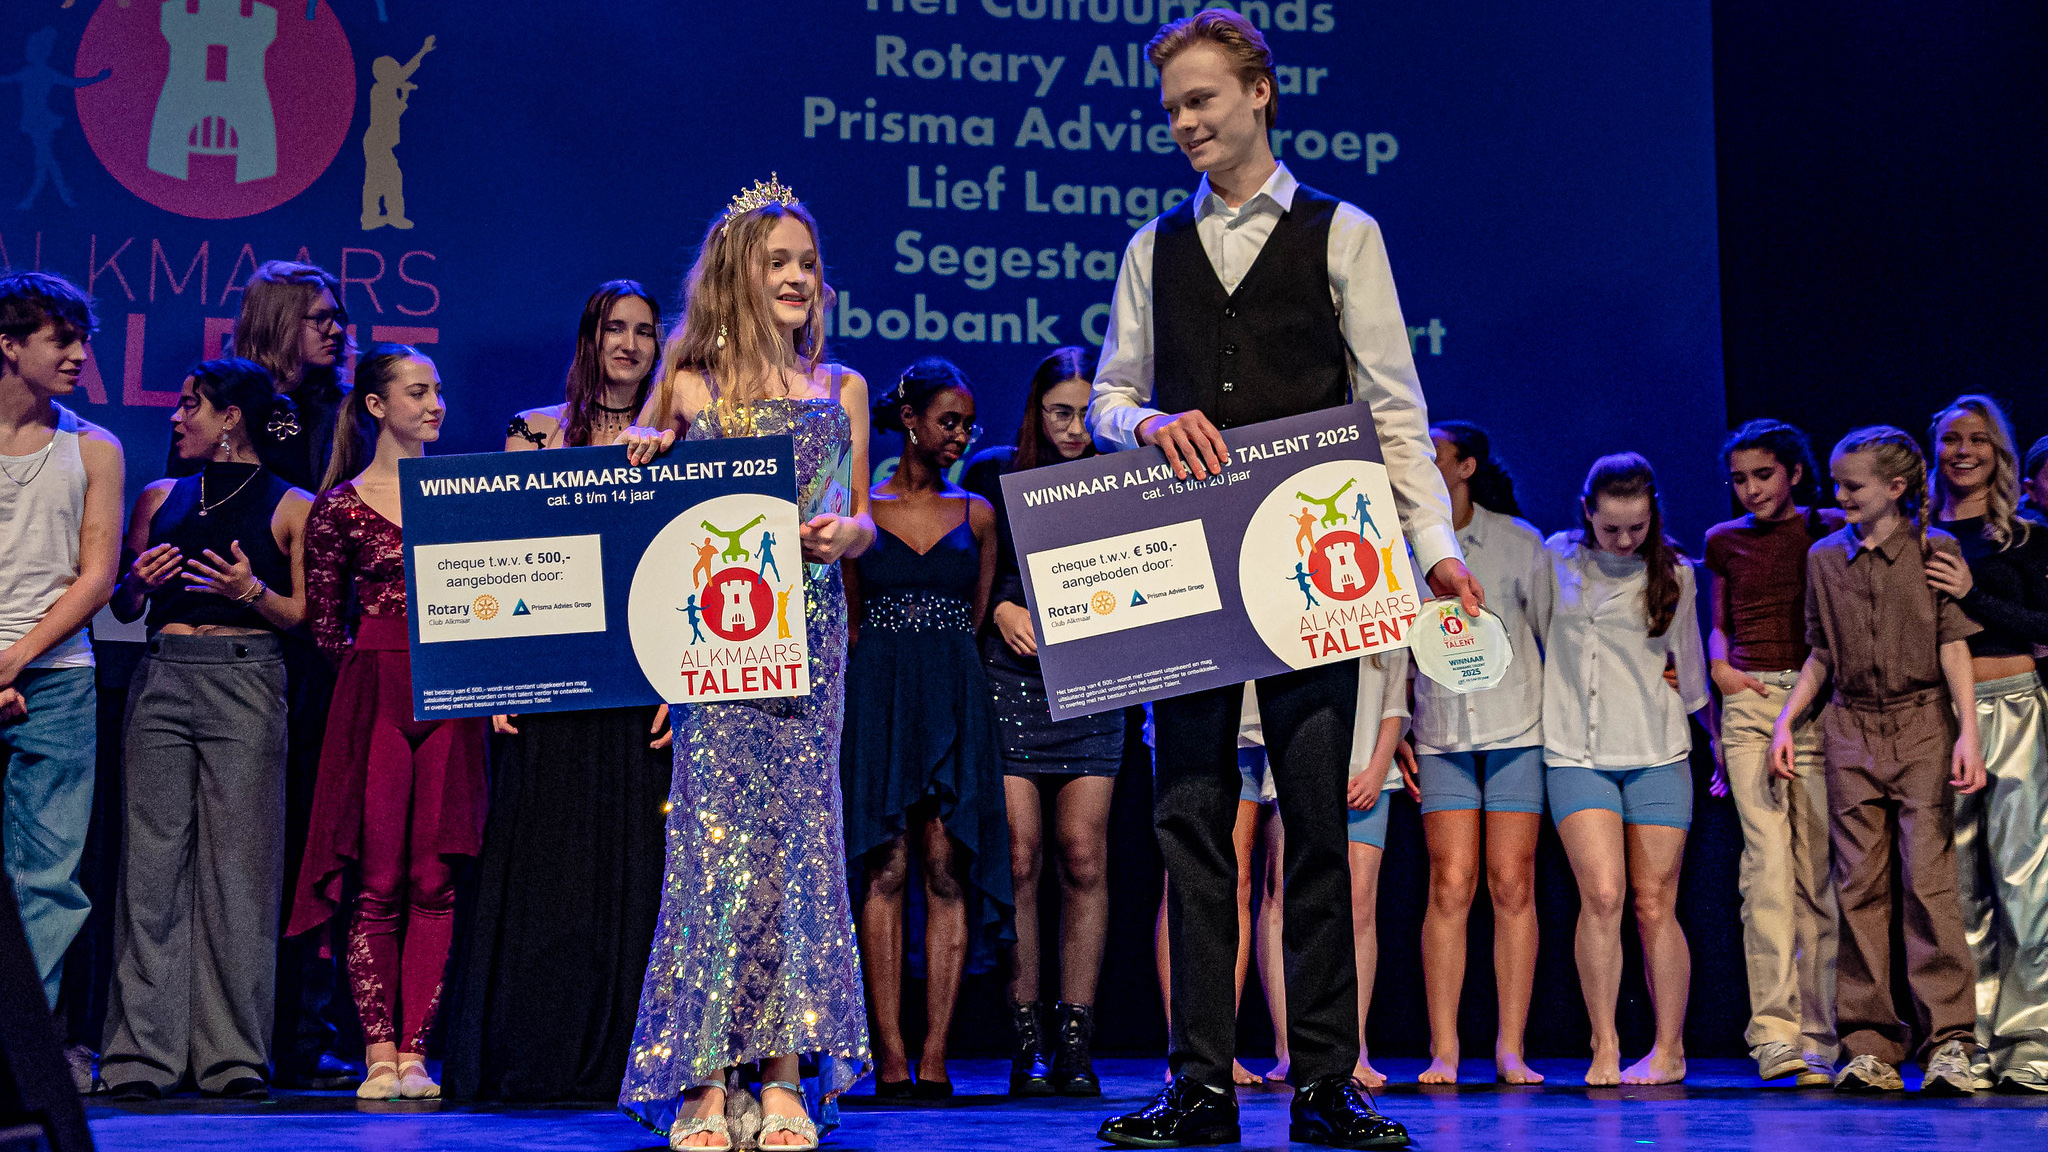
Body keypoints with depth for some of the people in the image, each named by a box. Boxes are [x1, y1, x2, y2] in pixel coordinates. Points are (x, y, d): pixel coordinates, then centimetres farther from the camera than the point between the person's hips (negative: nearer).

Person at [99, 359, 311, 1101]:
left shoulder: (290, 506, 7)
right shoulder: (160, 498, 18)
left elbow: (306, 617, 5)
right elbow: (123, 607, 20)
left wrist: (253, 592, -13)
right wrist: (139, 580, -1)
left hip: (246, 683, -3)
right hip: (161, 679, 3)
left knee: (238, 865, -6)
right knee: (154, 861, -3)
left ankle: (233, 1056, -2)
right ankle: (145, 1054, -1)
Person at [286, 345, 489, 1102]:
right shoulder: (340, 507, 4)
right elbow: (326, 629, 7)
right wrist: (386, 660, 2)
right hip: (373, 695, -2)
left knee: (435, 879, -2)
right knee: (377, 878, -3)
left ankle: (413, 1052, 1)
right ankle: (379, 1051, 1)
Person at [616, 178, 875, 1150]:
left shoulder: (841, 390, 14)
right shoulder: (689, 386, 6)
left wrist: (844, 534, -4)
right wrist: (640, 461, -11)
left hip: (809, 633, 3)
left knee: (798, 835, -1)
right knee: (720, 834, -8)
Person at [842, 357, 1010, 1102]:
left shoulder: (976, 514, 12)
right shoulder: (860, 509, 7)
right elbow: (851, 619, 11)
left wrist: (945, 667, 9)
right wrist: (885, 670, 4)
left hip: (955, 701, 1)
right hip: (879, 698, -1)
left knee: (947, 869, -5)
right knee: (887, 869, -6)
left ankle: (935, 1054, -6)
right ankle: (890, 1053, -6)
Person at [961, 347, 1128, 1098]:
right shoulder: (992, 474, 7)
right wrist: (1002, 607, -5)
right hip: (1009, 676, -1)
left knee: (1084, 858, -5)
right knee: (1019, 857, -7)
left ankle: (1074, 1039, 1)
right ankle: (1026, 1042, 0)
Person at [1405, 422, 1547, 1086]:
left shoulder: (1517, 541, 2)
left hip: (1517, 728, -1)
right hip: (1441, 737, 1)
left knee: (1513, 888, -3)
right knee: (1450, 887, -7)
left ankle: (1511, 1049, 2)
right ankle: (1442, 1050, -3)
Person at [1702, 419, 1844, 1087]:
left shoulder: (1832, 532, 9)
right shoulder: (1724, 541, 15)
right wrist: (1720, 668, 7)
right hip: (1750, 702, 1)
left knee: (1818, 869, -3)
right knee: (1768, 860, -14)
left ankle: (1816, 1035, 3)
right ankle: (1773, 1031, -19)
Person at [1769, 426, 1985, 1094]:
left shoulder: (1936, 550, 1)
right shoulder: (1824, 558, 12)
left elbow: (1954, 643, -3)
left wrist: (1968, 730, -12)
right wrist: (1785, 721, 10)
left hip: (1923, 726, -3)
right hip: (1850, 731, 3)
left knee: (1929, 876, -12)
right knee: (1860, 885, 0)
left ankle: (1949, 1042, -10)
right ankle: (1869, 1048, 1)